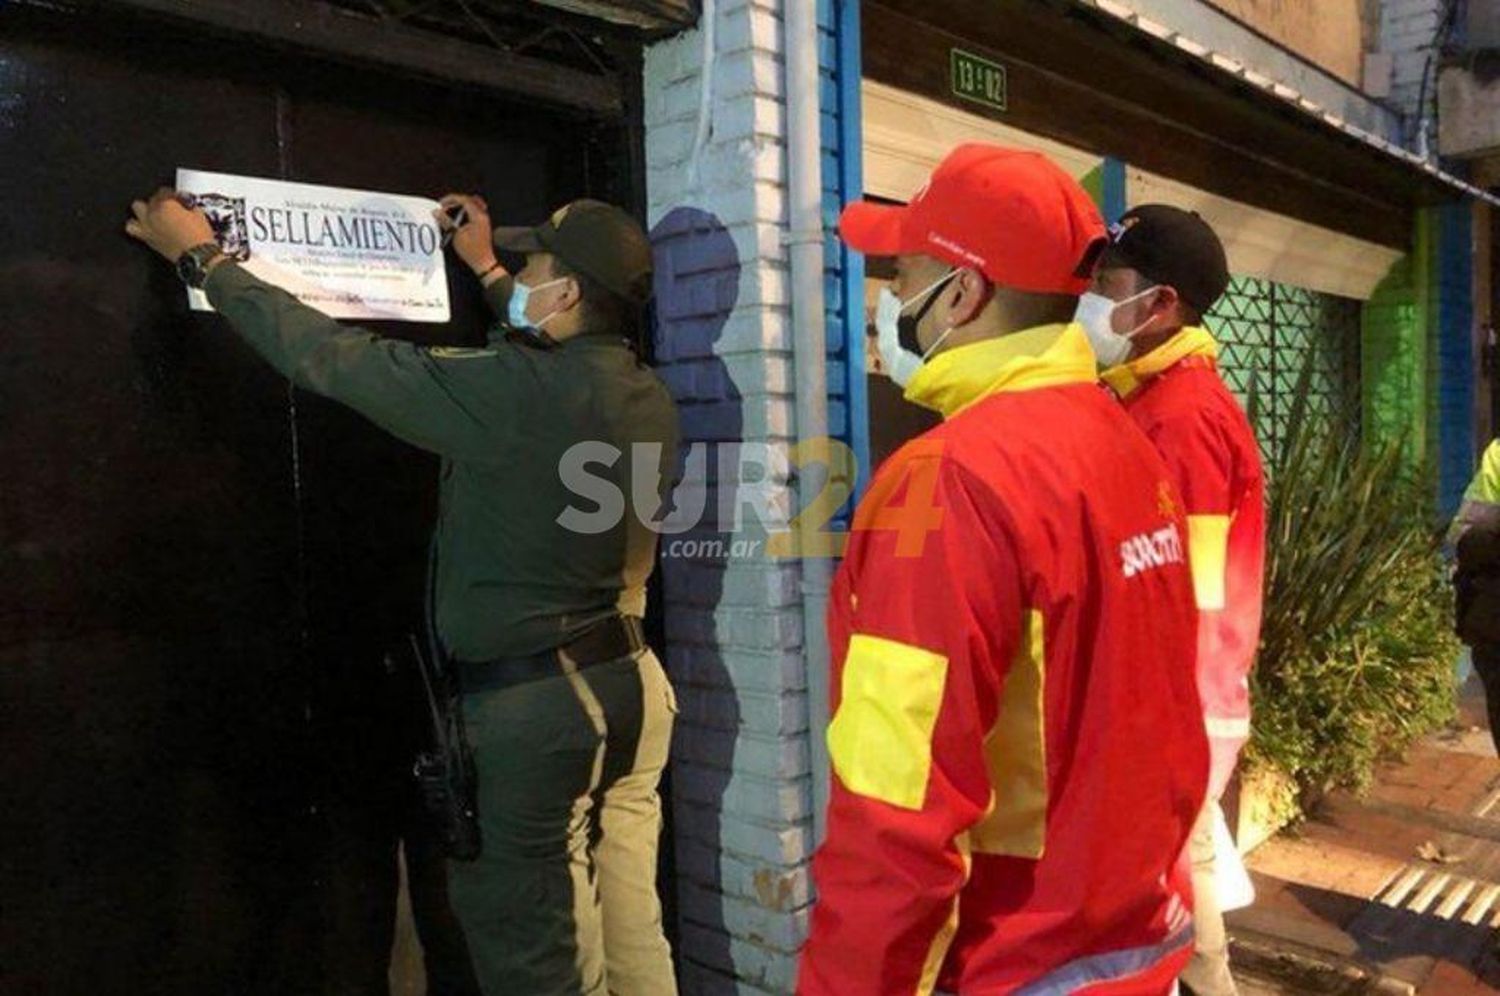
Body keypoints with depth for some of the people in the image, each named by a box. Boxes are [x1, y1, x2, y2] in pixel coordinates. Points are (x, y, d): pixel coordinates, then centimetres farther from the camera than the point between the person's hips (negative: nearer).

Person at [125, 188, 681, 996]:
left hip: (536, 701, -8)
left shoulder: (517, 391, -21)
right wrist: (488, 272, 38)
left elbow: (332, 359, -13)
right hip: (629, 682, 8)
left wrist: (202, 256, 1)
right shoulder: (644, 397, 3)